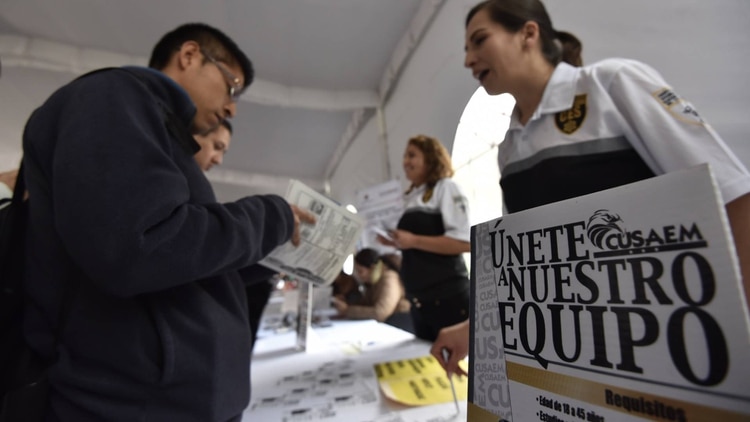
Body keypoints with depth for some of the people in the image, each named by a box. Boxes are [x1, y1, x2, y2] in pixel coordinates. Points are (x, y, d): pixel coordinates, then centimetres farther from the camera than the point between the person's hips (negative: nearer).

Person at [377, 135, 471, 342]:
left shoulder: (445, 187, -6)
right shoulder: (411, 197, 16)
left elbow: (464, 242, -18)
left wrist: (414, 241, -20)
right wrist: (396, 242, 2)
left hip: (447, 296, -7)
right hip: (418, 300, 8)